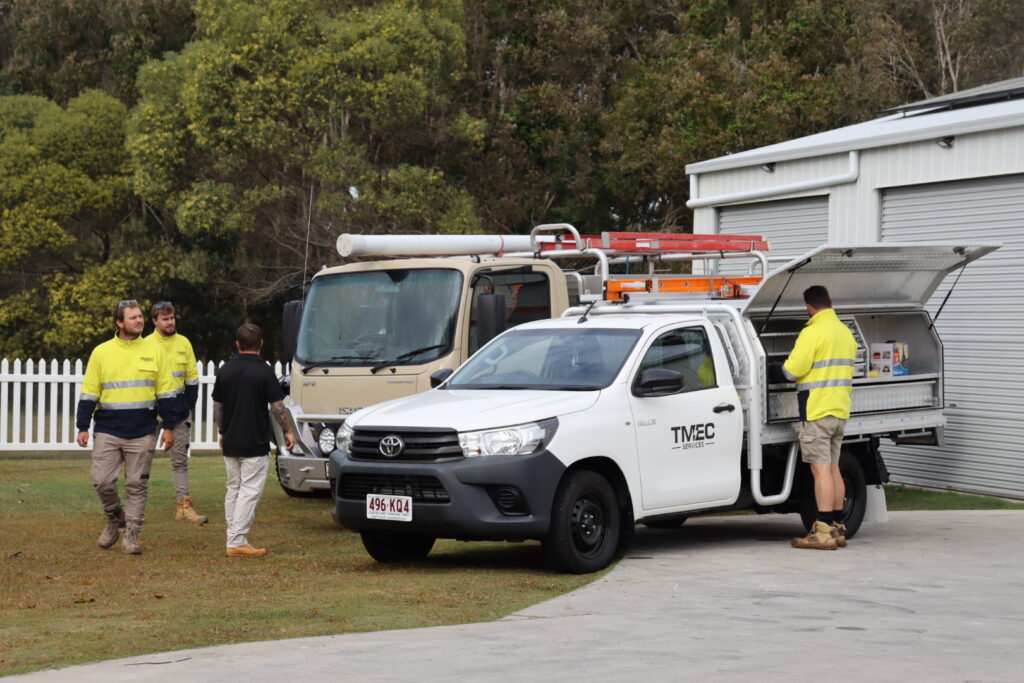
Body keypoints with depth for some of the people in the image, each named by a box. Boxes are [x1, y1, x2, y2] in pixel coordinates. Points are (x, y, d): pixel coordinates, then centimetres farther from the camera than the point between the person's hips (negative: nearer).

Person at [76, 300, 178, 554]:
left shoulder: (153, 351, 5)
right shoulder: (101, 352, 3)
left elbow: (165, 392, 7)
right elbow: (89, 393, 5)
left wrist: (169, 427, 3)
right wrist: (83, 427, -1)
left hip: (143, 433, 0)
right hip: (108, 431, 0)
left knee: (137, 485, 2)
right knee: (101, 480, -6)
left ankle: (131, 536, 10)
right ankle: (115, 519, 20)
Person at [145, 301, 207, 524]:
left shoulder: (184, 343, 6)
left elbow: (192, 378, 10)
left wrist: (189, 407, 2)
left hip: (179, 408, 3)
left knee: (180, 459, 5)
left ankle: (184, 506, 5)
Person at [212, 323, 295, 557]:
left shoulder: (225, 370, 5)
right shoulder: (263, 371, -10)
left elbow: (217, 407, 10)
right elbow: (277, 407, -8)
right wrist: (288, 432, 6)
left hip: (230, 442, 6)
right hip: (255, 443, -6)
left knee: (233, 490, 13)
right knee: (249, 492, -4)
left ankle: (235, 540, 14)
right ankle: (237, 542, -9)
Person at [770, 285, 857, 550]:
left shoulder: (813, 332, -13)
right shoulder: (846, 333, 13)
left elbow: (791, 371, -16)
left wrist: (768, 373, 1)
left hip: (816, 411, -8)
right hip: (840, 410, 8)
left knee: (821, 469, -9)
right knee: (833, 467, 13)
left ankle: (824, 531, -11)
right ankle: (838, 528, 16)